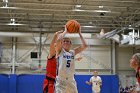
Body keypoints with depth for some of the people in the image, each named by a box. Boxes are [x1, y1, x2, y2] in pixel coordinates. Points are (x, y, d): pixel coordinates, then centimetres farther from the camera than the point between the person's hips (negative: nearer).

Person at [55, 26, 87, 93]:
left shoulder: (73, 52, 11)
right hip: (61, 81, -5)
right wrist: (65, 31, -6)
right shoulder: (59, 51, 0)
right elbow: (59, 40, -19)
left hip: (71, 81, 5)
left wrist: (79, 33, 4)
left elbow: (84, 45, 3)